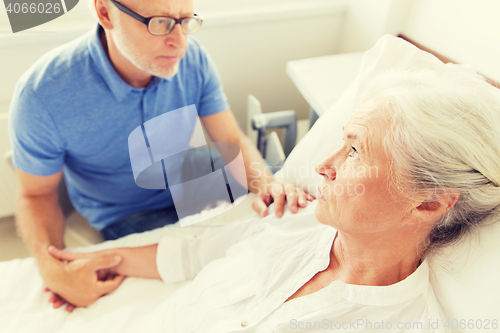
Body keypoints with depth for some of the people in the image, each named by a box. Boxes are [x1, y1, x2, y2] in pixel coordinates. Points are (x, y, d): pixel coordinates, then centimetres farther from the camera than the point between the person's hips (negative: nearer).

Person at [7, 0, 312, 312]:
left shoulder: (193, 59, -17)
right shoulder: (42, 93, -27)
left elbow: (233, 141, -11)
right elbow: (37, 194, -12)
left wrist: (265, 183, -33)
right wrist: (52, 267, -31)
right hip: (125, 213, -3)